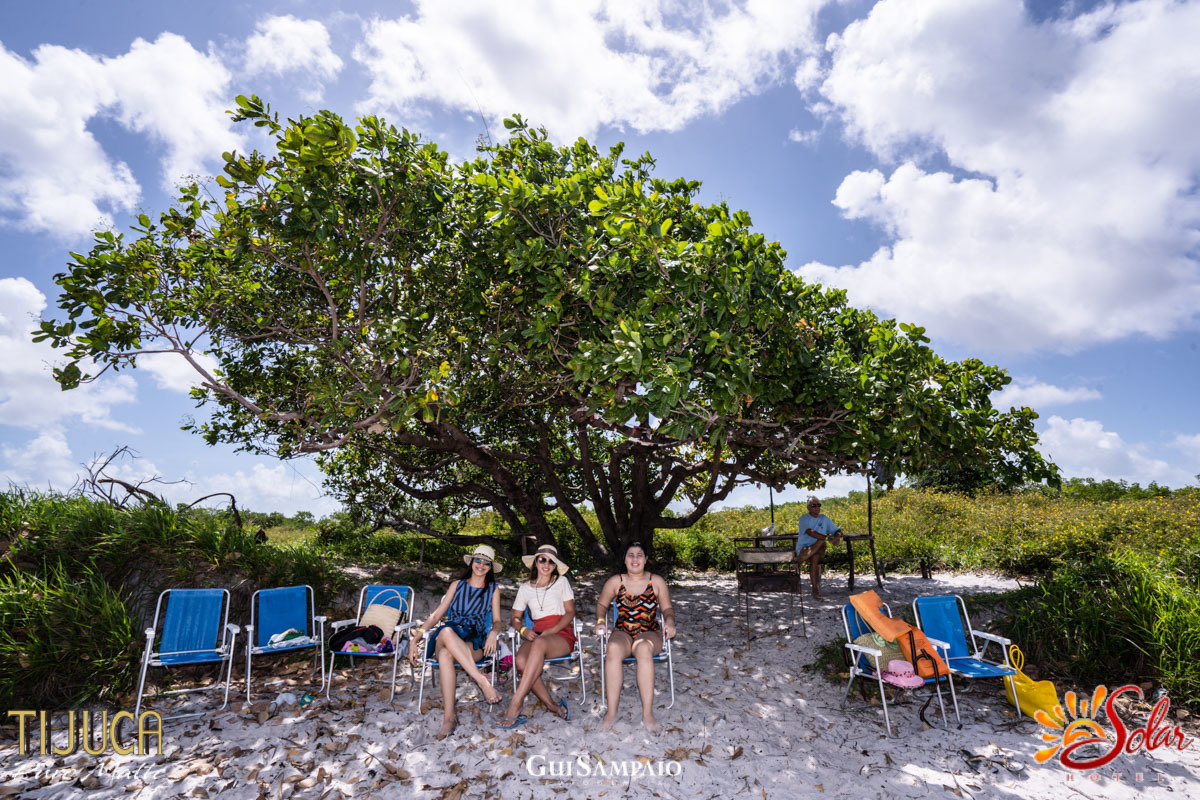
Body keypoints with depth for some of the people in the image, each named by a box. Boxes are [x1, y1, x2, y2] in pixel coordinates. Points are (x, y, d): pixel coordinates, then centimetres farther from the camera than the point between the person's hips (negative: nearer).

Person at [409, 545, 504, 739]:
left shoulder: (493, 590, 17)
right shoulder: (457, 584, 18)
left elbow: (497, 621, 14)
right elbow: (437, 614, 15)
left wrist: (493, 633, -11)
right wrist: (415, 640, 5)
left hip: (474, 644, -1)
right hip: (445, 640, 1)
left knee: (446, 654, -38)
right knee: (446, 631, -40)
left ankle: (449, 716, -38)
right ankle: (481, 679, -42)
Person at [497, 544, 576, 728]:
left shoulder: (561, 582, 11)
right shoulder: (526, 587, 17)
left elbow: (570, 612, 5)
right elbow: (515, 618, 16)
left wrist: (550, 631, -11)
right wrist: (523, 630, -8)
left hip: (561, 634, -3)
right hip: (537, 635, 3)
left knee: (539, 644, -38)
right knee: (521, 661, -32)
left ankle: (514, 707, -38)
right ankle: (555, 707, -24)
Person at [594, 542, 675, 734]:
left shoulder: (657, 582, 3)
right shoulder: (615, 581, 4)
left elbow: (667, 608, 10)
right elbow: (601, 604, 16)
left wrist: (670, 621, -12)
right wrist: (601, 621, -3)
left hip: (649, 634, -1)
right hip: (622, 633, 1)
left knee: (644, 649, -39)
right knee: (613, 650, -36)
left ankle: (648, 714, -35)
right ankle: (611, 712, -29)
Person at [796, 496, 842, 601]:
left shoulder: (824, 519, 13)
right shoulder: (804, 519, -3)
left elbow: (837, 530, 14)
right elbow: (810, 532, -20)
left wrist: (838, 536, -12)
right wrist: (827, 537, -31)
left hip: (818, 549, 3)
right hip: (803, 550, -3)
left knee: (815, 557, -33)